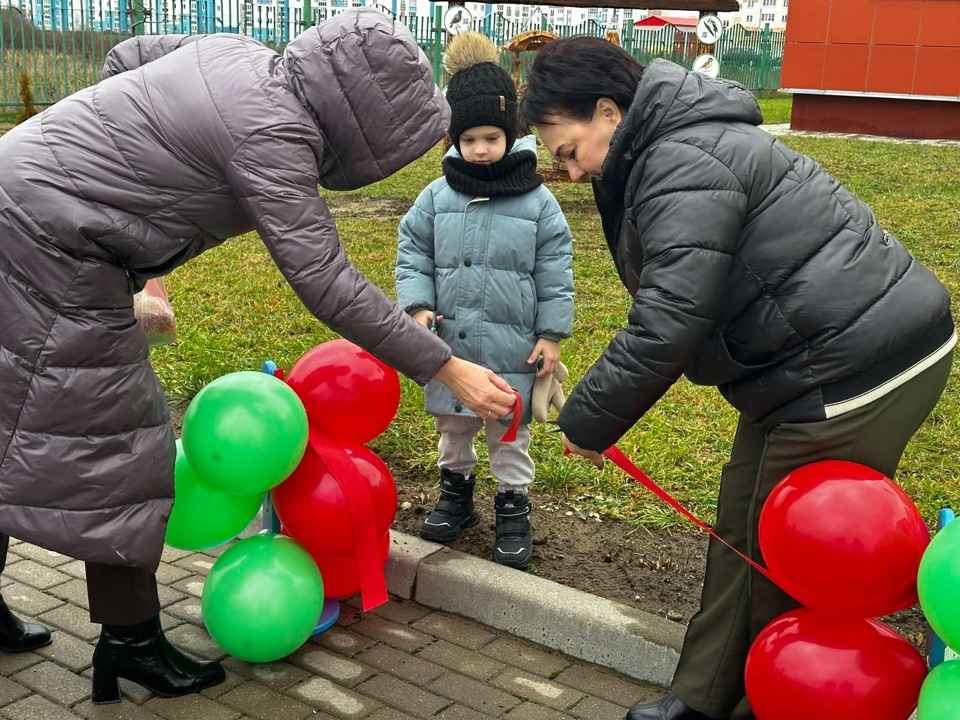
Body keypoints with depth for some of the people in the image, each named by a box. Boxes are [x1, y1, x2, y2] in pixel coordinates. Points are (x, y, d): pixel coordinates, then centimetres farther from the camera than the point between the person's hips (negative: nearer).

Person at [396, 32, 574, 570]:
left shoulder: (537, 200, -7)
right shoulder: (438, 196, -1)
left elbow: (555, 273, -4)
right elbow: (412, 253, 5)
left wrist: (552, 334, -5)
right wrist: (418, 306, -8)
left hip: (511, 347, -3)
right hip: (450, 343, 3)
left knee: (510, 433, 10)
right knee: (453, 425, 19)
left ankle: (514, 505, 26)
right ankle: (457, 490, 39)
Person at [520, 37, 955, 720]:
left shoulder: (684, 165, -18)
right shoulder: (685, 145, 15)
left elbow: (666, 324, -24)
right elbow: (676, 309, 16)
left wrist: (586, 420, -12)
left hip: (858, 370, -10)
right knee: (742, 523, 16)